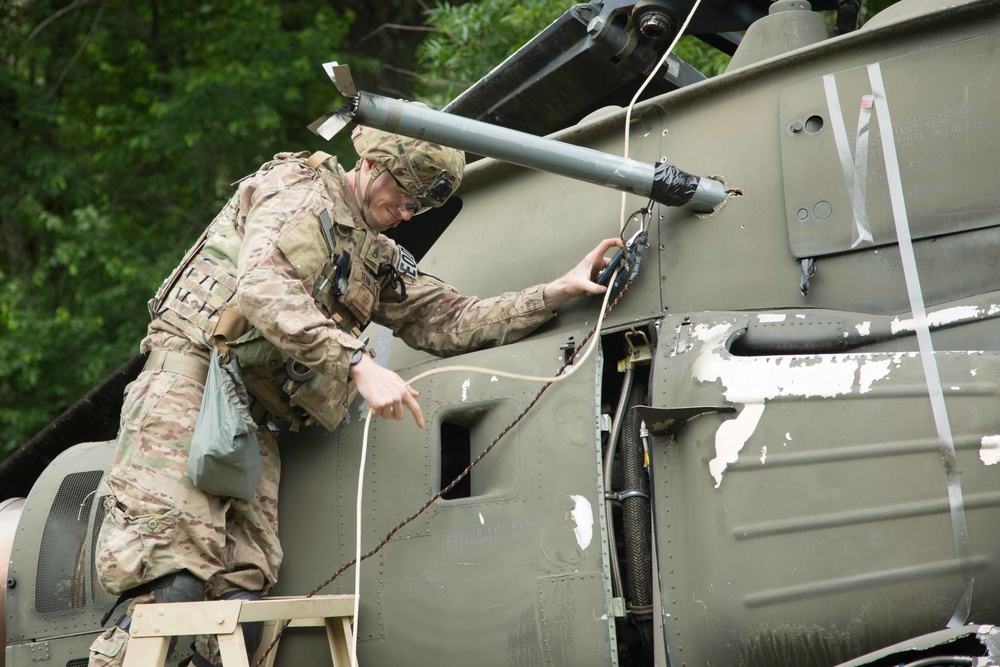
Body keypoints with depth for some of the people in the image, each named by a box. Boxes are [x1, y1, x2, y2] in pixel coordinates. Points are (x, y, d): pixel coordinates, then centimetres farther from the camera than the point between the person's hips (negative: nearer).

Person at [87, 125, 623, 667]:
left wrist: (559, 292, 14)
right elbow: (265, 287, -17)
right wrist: (360, 366, -25)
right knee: (170, 583, -25)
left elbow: (450, 322, 21)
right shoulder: (300, 192, 0)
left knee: (240, 606, -11)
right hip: (189, 383, -7)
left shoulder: (380, 262, 25)